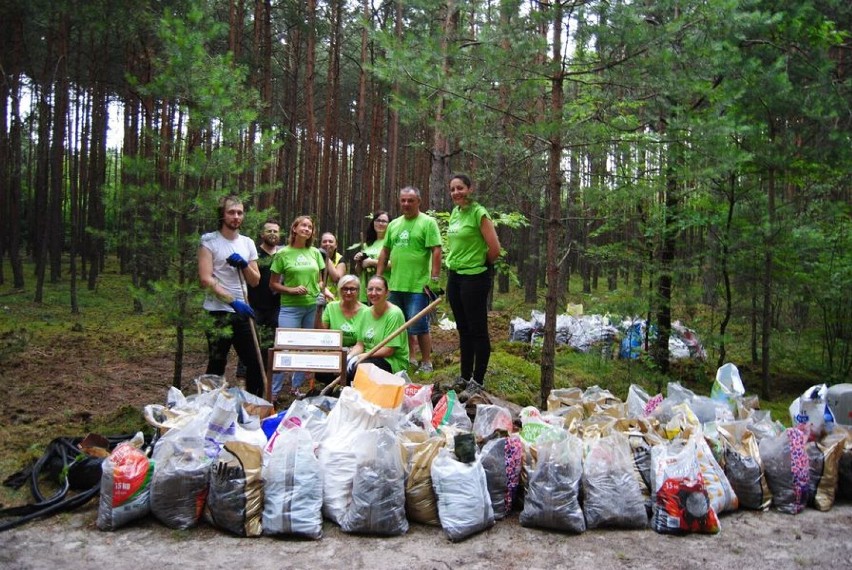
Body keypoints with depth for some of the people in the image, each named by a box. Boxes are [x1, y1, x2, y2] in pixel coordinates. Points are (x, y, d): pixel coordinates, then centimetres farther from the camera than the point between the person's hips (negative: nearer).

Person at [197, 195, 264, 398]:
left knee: (255, 362, 7)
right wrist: (233, 301, -20)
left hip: (242, 312, 5)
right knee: (217, 365, 3)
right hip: (217, 313, -5)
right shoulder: (209, 241, -4)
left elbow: (255, 281, 11)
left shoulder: (247, 243, 11)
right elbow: (206, 279, -13)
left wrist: (244, 265, -9)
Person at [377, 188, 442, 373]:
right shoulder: (394, 224, 14)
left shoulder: (428, 222, -5)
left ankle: (426, 363, 10)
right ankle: (409, 359, 27)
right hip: (395, 285, 7)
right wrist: (378, 277, 13)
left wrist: (434, 278, -16)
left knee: (418, 327, -3)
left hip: (418, 286, -6)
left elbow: (436, 251, -11)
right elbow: (385, 252, 17)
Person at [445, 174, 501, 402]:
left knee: (477, 330, -1)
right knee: (463, 329, 15)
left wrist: (482, 264, -1)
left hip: (474, 277, -8)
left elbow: (495, 248, -16)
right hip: (455, 276, 8)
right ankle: (465, 377, 25)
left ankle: (477, 382, 7)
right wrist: (454, 263, 15)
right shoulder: (454, 213, 11)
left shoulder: (479, 213, -12)